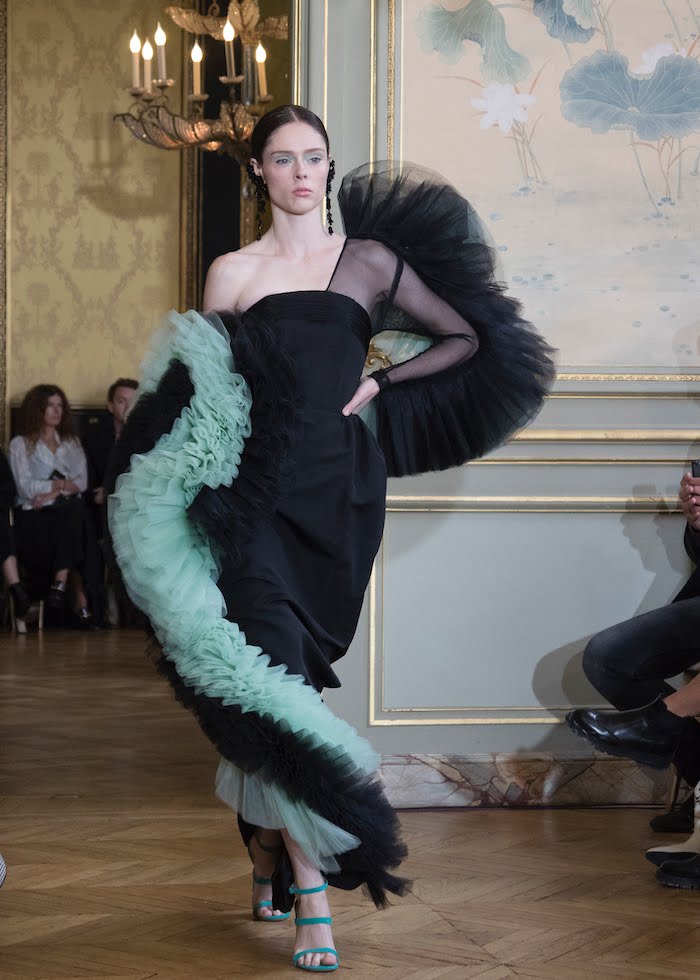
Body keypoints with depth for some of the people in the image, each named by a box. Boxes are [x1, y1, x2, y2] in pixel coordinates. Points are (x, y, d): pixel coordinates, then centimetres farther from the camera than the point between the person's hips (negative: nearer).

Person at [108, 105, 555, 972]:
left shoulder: (370, 260, 10)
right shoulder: (231, 273, 12)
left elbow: (471, 339, 13)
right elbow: (195, 398, 11)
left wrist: (377, 385, 4)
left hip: (335, 493, 0)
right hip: (253, 495, 0)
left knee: (275, 679, 3)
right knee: (269, 672, -12)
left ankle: (268, 847, 22)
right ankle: (309, 892, -10)